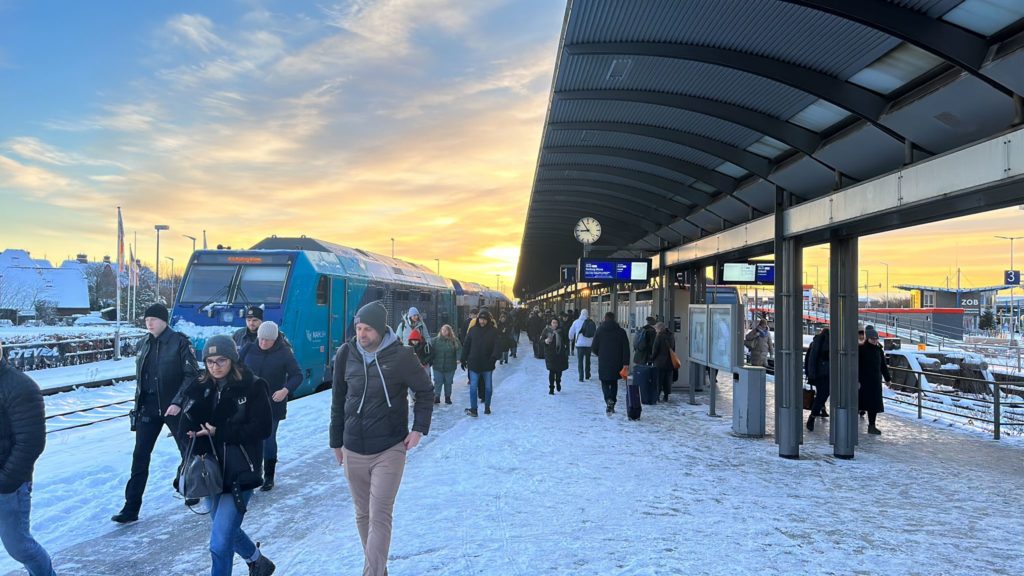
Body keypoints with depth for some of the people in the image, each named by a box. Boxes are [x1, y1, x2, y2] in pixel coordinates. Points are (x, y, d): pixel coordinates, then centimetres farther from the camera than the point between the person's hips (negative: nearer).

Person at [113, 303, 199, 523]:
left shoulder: (180, 342, -11)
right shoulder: (145, 344, 7)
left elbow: (192, 375, -14)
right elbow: (140, 377, 15)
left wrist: (178, 402, -21)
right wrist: (138, 404, 11)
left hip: (174, 407, -5)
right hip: (148, 408, 5)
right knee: (140, 457, 1)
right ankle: (131, 508, 7)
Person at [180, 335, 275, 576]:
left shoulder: (253, 387, -10)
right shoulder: (200, 390, 3)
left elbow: (263, 428, -14)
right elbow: (187, 431, 3)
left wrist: (220, 433, -18)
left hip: (240, 474, -6)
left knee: (220, 543, -10)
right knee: (226, 530, 24)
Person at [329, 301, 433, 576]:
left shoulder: (401, 356, -13)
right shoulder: (346, 354, -3)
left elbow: (425, 391, 2)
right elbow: (338, 400, 8)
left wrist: (419, 428, -7)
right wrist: (336, 441, 12)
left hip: (390, 450, -4)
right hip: (353, 450, 4)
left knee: (380, 516, -7)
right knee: (362, 515, 15)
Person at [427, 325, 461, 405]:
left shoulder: (454, 341, -1)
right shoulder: (435, 340, 1)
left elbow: (459, 350, -11)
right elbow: (431, 352, 0)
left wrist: (459, 359, -27)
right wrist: (429, 362, -4)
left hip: (450, 367, 0)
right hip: (438, 366, 0)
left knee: (448, 382, 11)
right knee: (438, 382, 2)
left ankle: (448, 397, 24)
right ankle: (437, 397, 11)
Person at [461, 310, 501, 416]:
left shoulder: (493, 331, -4)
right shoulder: (473, 330, 0)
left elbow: (498, 346, -10)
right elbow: (466, 346, 5)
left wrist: (494, 357, -26)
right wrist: (463, 359, 4)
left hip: (488, 364, 0)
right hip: (474, 363, 0)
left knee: (488, 387, 12)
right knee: (473, 387, -4)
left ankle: (487, 407, 26)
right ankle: (473, 409, -3)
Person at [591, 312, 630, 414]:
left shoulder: (600, 330, -2)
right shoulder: (621, 331, 2)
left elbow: (594, 347, 0)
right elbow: (626, 348, -4)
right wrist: (626, 363, -4)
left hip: (603, 363, -2)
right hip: (616, 363, 2)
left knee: (605, 383, 7)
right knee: (614, 383, 15)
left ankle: (609, 399, -18)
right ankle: (612, 405, 14)